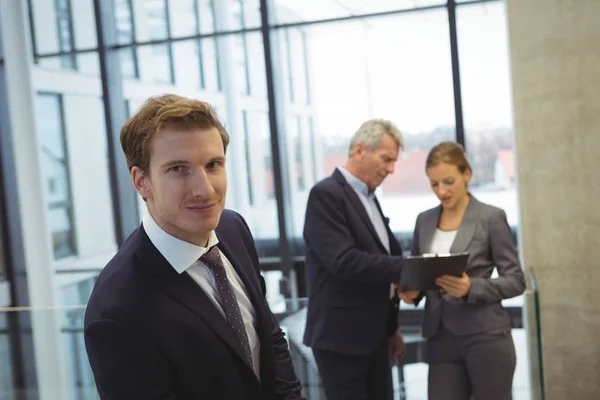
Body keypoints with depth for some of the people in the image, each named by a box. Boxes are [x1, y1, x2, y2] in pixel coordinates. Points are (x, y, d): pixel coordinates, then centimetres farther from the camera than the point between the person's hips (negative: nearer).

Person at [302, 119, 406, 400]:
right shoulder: (326, 194, -13)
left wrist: (391, 327, 18)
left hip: (373, 334, 8)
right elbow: (343, 261, -24)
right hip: (341, 336, -8)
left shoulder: (368, 198, 14)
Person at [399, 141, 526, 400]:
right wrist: (411, 291, -6)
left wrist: (471, 288, -22)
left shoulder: (491, 217, -5)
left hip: (486, 338, -4)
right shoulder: (424, 220, 9)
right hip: (441, 340, 4)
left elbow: (516, 280, -6)